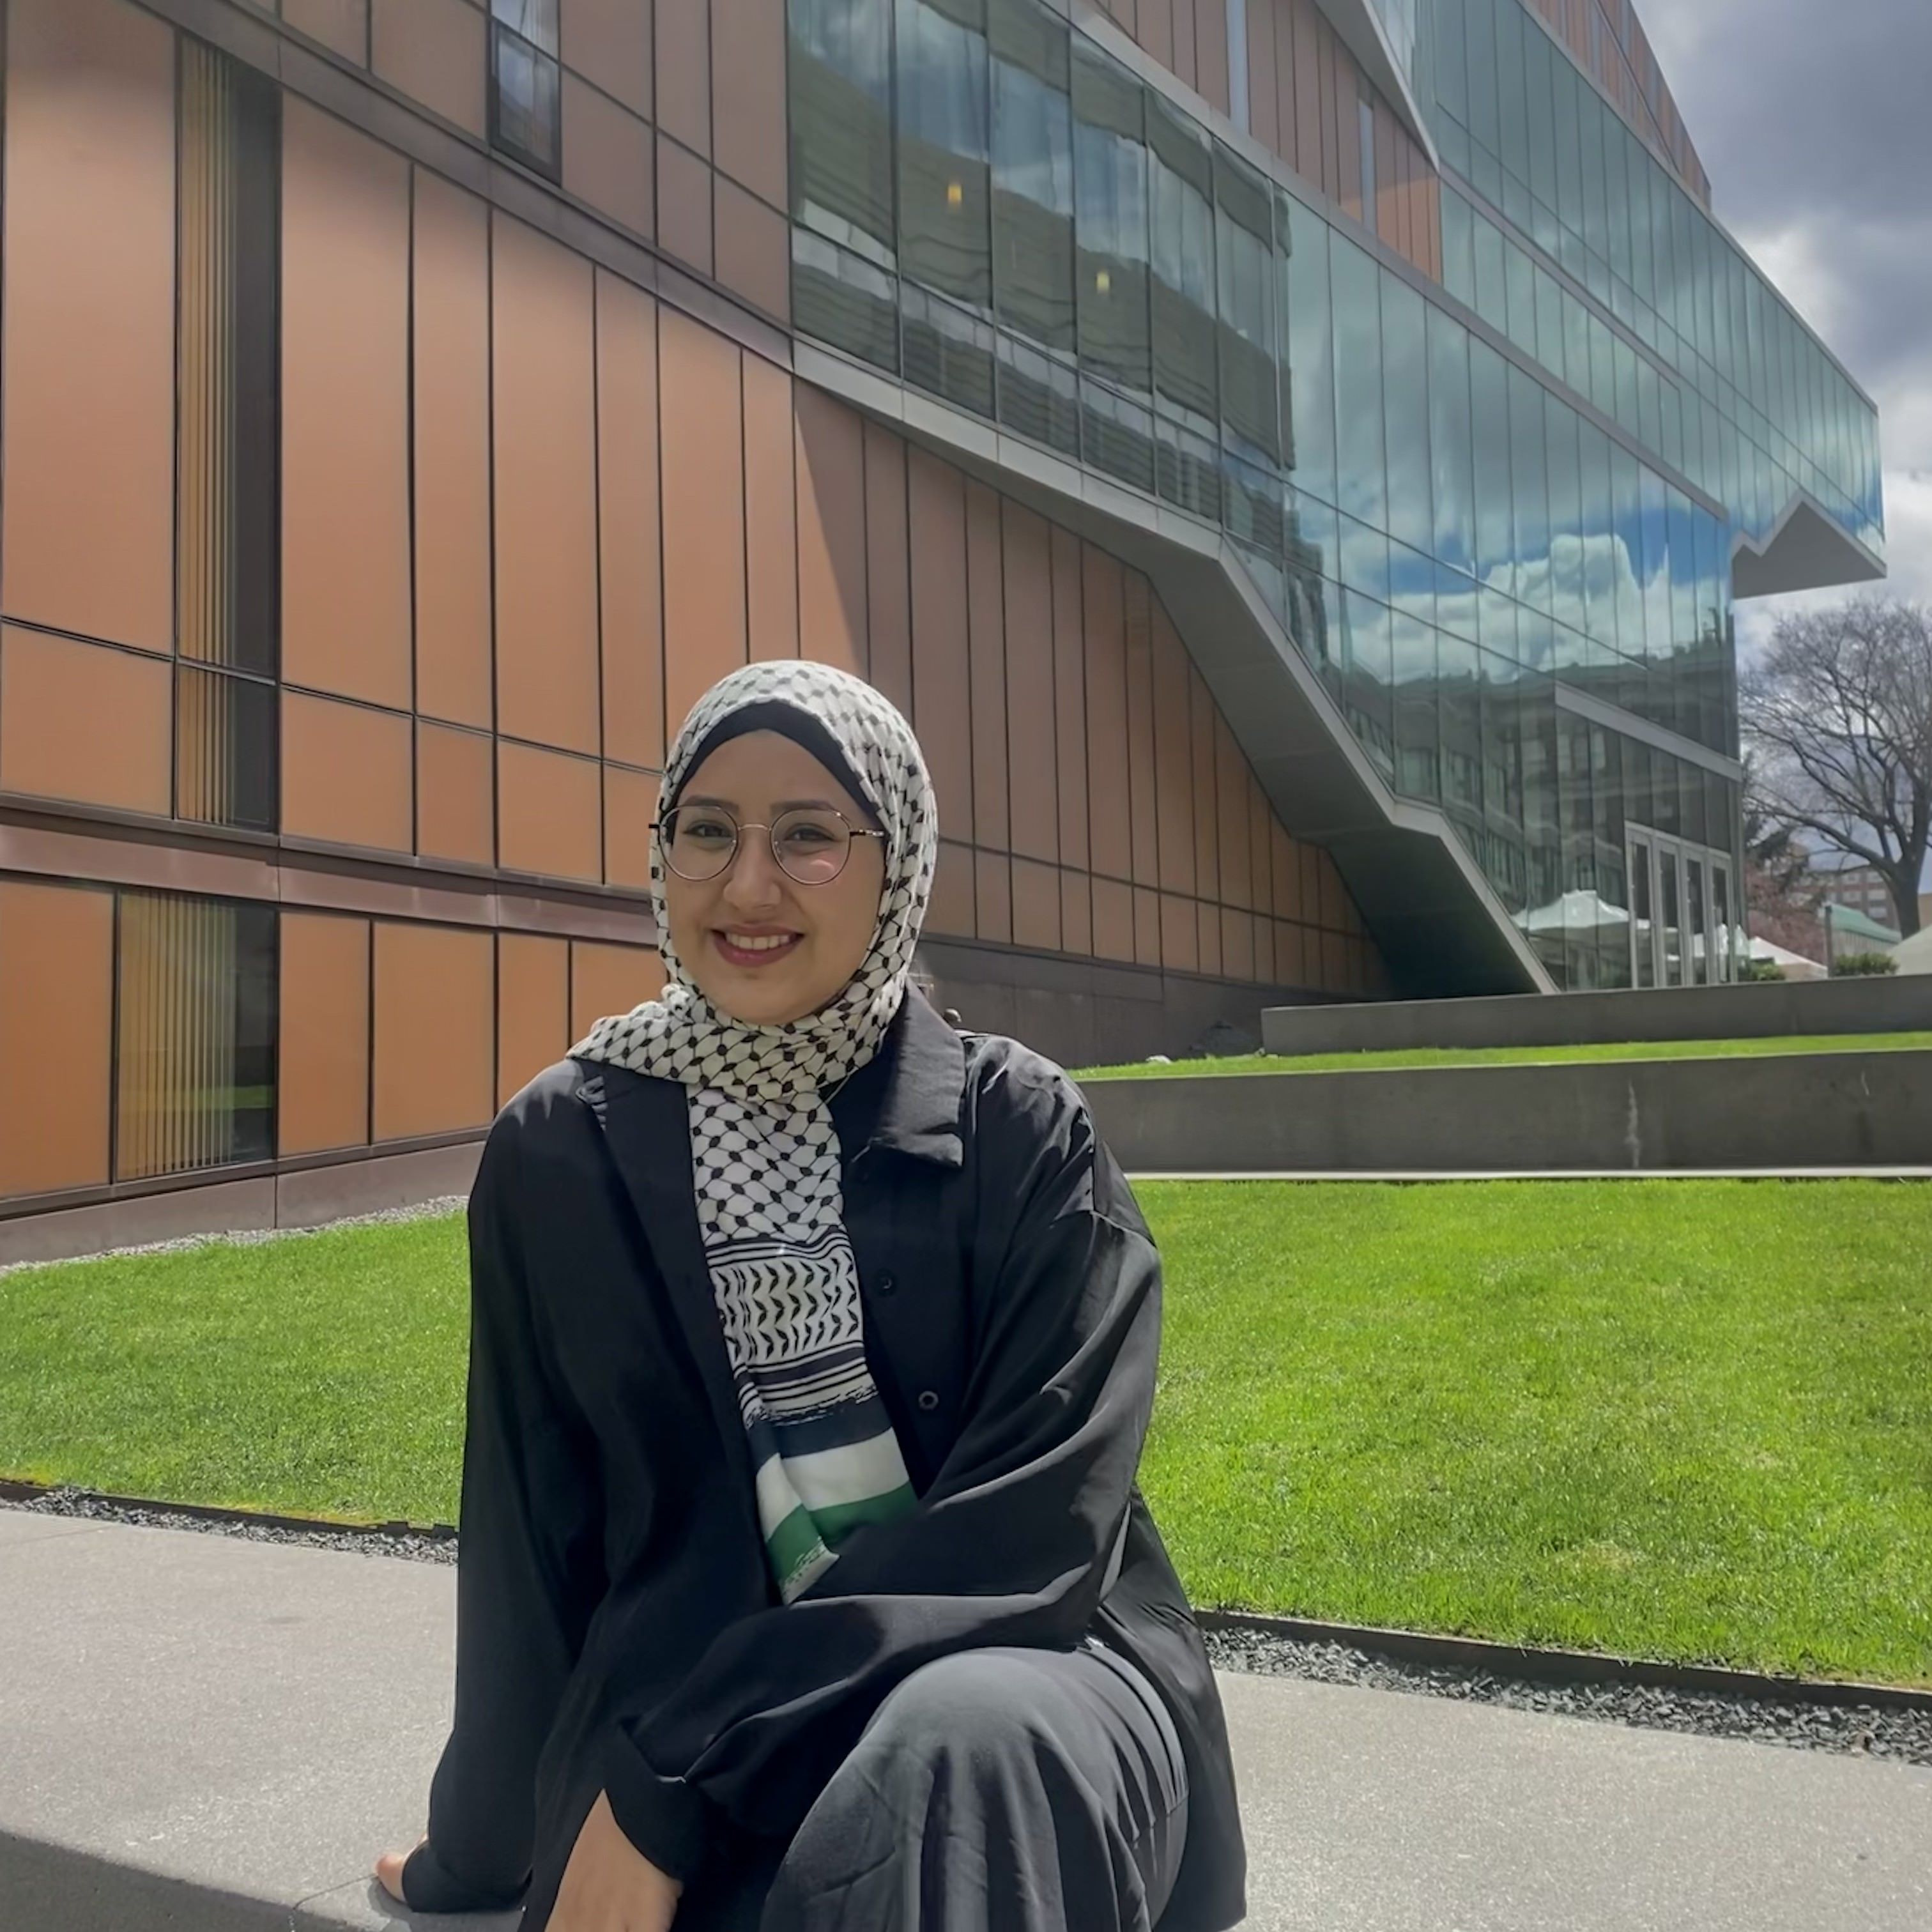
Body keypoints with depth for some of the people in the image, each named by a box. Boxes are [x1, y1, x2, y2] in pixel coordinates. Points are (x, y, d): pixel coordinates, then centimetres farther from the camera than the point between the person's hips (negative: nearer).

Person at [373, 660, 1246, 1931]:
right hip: (680, 1717, 2)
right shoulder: (560, 1154, 0)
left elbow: (1036, 1519, -15)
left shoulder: (1021, 1131, -6)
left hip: (1024, 1675, -1)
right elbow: (533, 1541, 9)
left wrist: (674, 1779, -21)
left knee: (964, 1744, -37)